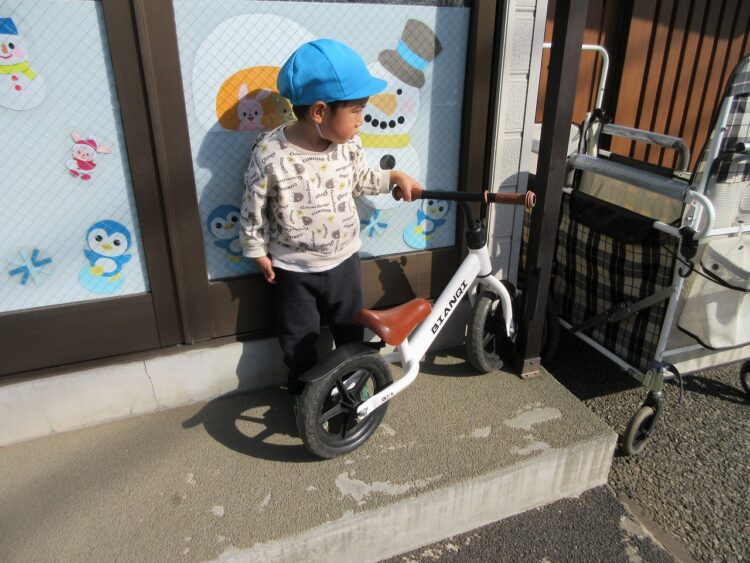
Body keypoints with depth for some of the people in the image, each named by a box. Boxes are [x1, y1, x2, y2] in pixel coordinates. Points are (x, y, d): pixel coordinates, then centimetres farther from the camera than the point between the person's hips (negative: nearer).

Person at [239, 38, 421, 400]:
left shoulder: (348, 144, -12)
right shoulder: (270, 154, -26)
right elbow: (253, 209, -13)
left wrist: (394, 177, -2)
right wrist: (257, 252, -5)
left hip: (343, 259, 4)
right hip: (294, 268, -3)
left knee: (350, 328, 21)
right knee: (298, 337, 15)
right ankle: (303, 390, 42)